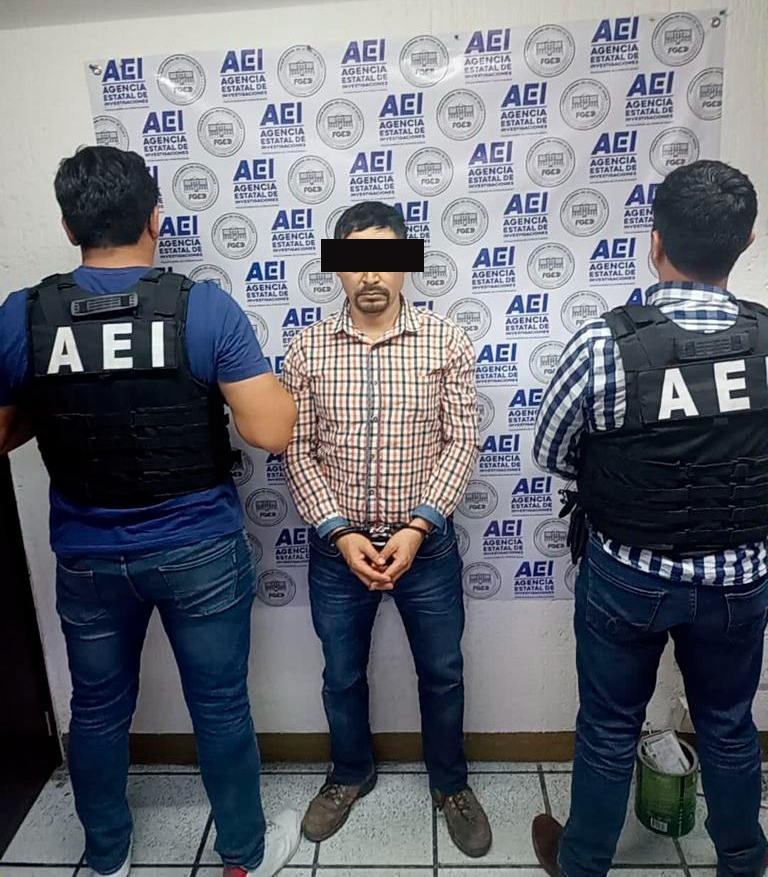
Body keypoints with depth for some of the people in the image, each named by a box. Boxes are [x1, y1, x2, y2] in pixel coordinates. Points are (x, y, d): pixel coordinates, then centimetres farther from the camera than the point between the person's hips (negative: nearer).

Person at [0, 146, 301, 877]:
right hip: (200, 551, -2)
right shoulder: (204, 307, -15)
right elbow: (273, 433, -17)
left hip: (87, 557, 3)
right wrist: (263, 378, 2)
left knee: (97, 710, 23)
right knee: (220, 707, 16)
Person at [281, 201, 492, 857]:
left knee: (442, 673, 17)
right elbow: (298, 453, -4)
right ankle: (351, 775, 48)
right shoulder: (308, 350, -3)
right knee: (342, 675, 20)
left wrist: (418, 527, -17)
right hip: (337, 547, 1)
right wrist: (339, 533, -14)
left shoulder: (445, 341, -6)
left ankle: (451, 784, 45)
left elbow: (461, 441, -8)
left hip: (427, 544, 0)